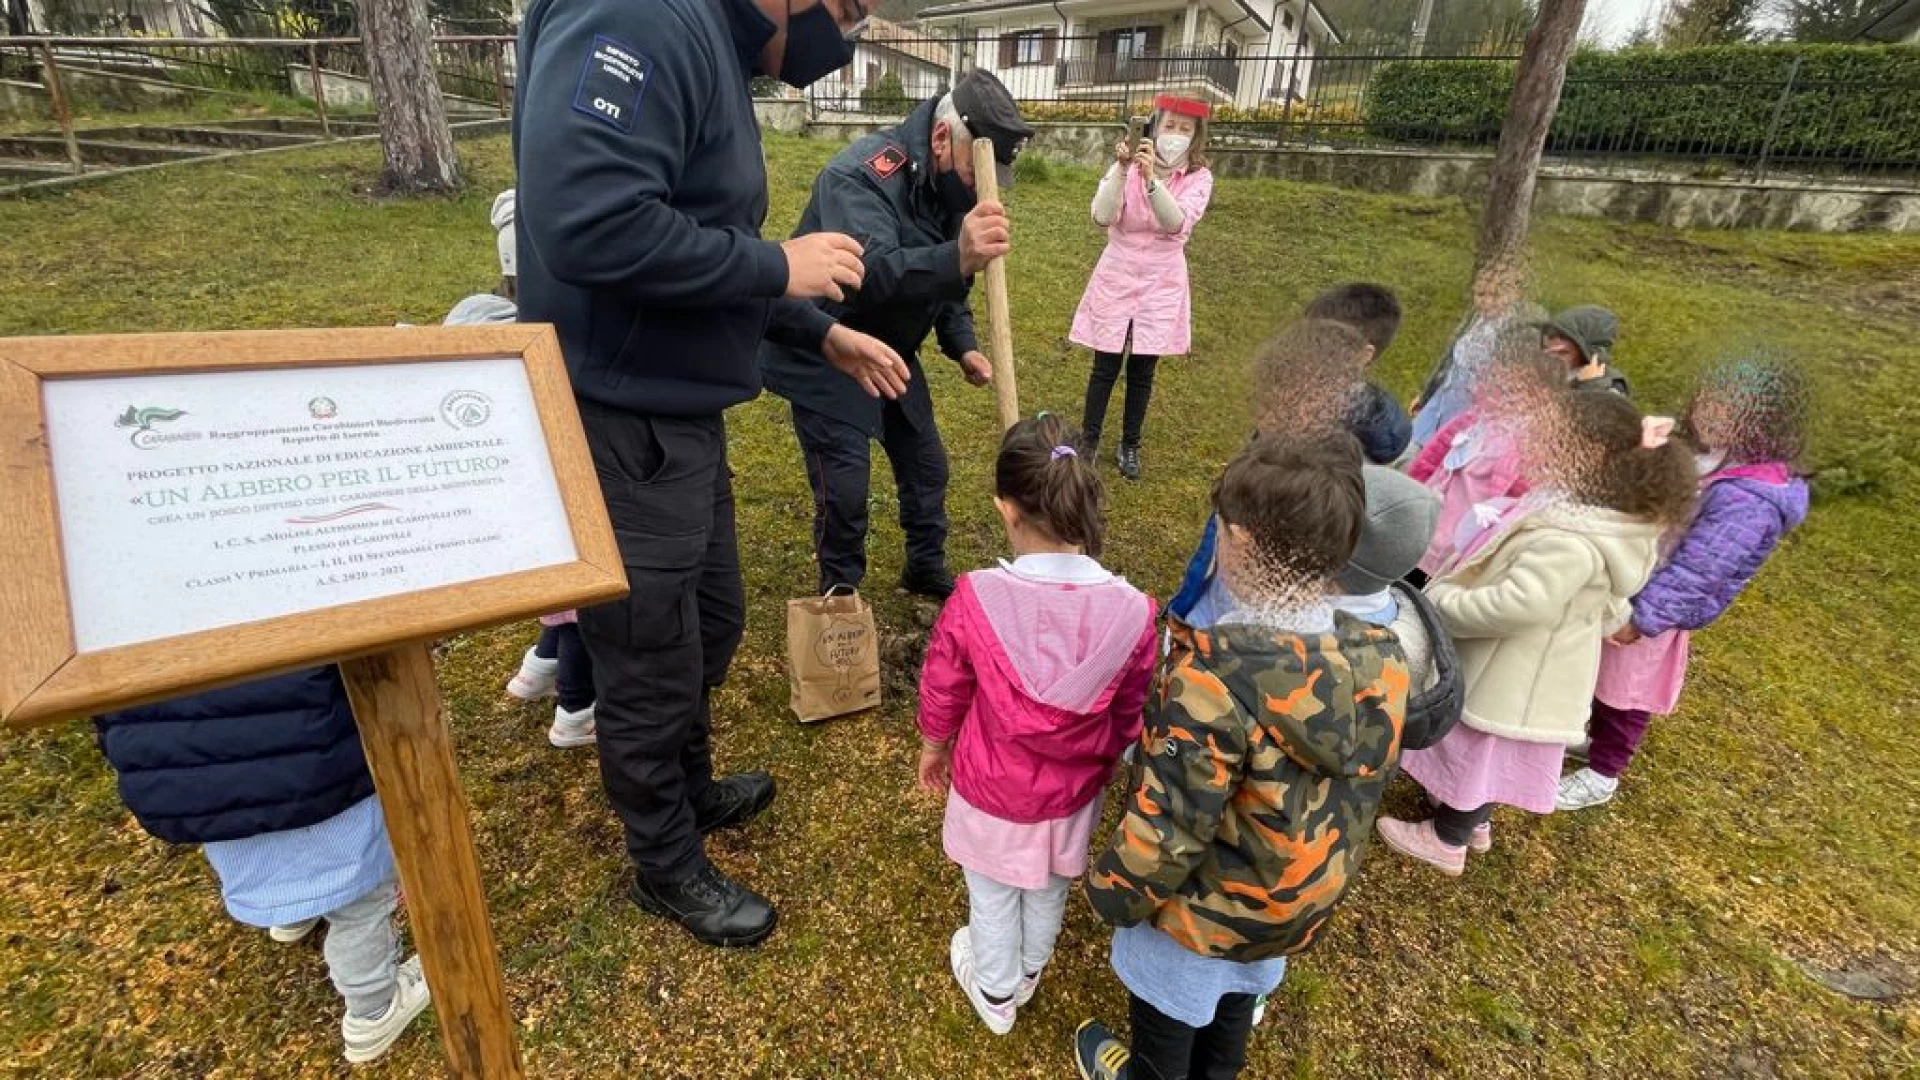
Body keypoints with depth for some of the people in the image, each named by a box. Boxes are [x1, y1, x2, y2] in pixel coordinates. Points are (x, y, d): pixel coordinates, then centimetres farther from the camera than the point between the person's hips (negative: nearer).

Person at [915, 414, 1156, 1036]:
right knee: (1048, 891, 31)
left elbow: (941, 690, -12)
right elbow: (1131, 717, -9)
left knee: (992, 896, 27)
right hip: (1070, 795, 2)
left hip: (989, 791, -2)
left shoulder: (975, 599, -30)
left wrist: (933, 749, 9)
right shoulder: (1132, 612, -25)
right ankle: (1028, 973, 60)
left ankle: (995, 995, 54)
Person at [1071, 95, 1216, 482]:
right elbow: (1102, 217, -20)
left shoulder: (1199, 177, -6)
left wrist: (1151, 178, -36)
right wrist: (1122, 170, -32)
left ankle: (1130, 445, 26)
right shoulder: (1126, 167, -6)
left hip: (1161, 282, 1)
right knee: (1106, 367, 4)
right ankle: (1089, 440, 21)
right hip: (1117, 276, -1)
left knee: (1142, 371, 9)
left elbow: (1177, 223, -24)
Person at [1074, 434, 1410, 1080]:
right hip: (1305, 902, 6)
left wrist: (1113, 890, -11)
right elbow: (1361, 785, -1)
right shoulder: (1383, 661, -17)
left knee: (1168, 1013, 26)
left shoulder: (1217, 675, -38)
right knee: (1235, 1001, 34)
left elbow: (1168, 823, -29)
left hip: (1207, 909, -6)